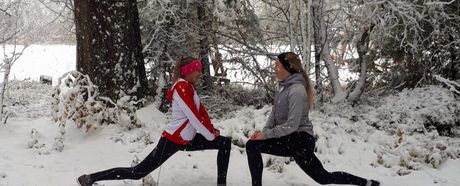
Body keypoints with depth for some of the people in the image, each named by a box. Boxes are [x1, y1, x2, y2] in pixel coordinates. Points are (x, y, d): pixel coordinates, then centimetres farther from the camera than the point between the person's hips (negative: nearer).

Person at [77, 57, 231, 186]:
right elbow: (193, 116, -22)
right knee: (137, 172, -7)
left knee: (225, 143, 9)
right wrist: (210, 135, -12)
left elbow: (201, 110, 17)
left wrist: (211, 130, 6)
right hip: (173, 140, -10)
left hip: (187, 140, 10)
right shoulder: (182, 87, -18)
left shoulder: (189, 87, 13)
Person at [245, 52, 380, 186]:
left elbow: (291, 125, -23)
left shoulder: (296, 90, -20)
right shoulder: (285, 86, 8)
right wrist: (264, 131, -3)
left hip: (300, 140, -8)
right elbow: (274, 113, 12)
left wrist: (265, 134, -18)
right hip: (290, 139, 8)